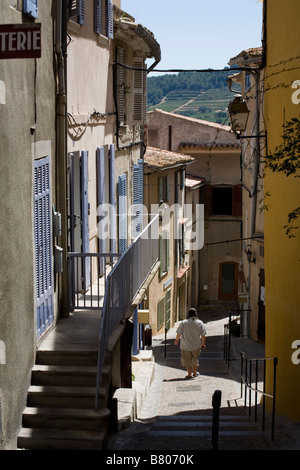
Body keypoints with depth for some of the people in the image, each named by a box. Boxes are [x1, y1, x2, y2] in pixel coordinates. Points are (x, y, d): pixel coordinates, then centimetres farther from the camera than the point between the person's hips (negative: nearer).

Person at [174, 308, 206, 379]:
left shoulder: (183, 323, -9)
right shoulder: (200, 323, -6)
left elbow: (179, 333, -5)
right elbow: (203, 335, -4)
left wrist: (177, 340, 14)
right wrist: (203, 344, 10)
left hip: (186, 345, -2)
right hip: (196, 345, 2)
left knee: (187, 360, 11)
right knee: (195, 359, 21)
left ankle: (189, 374, 11)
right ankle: (194, 372, 35)